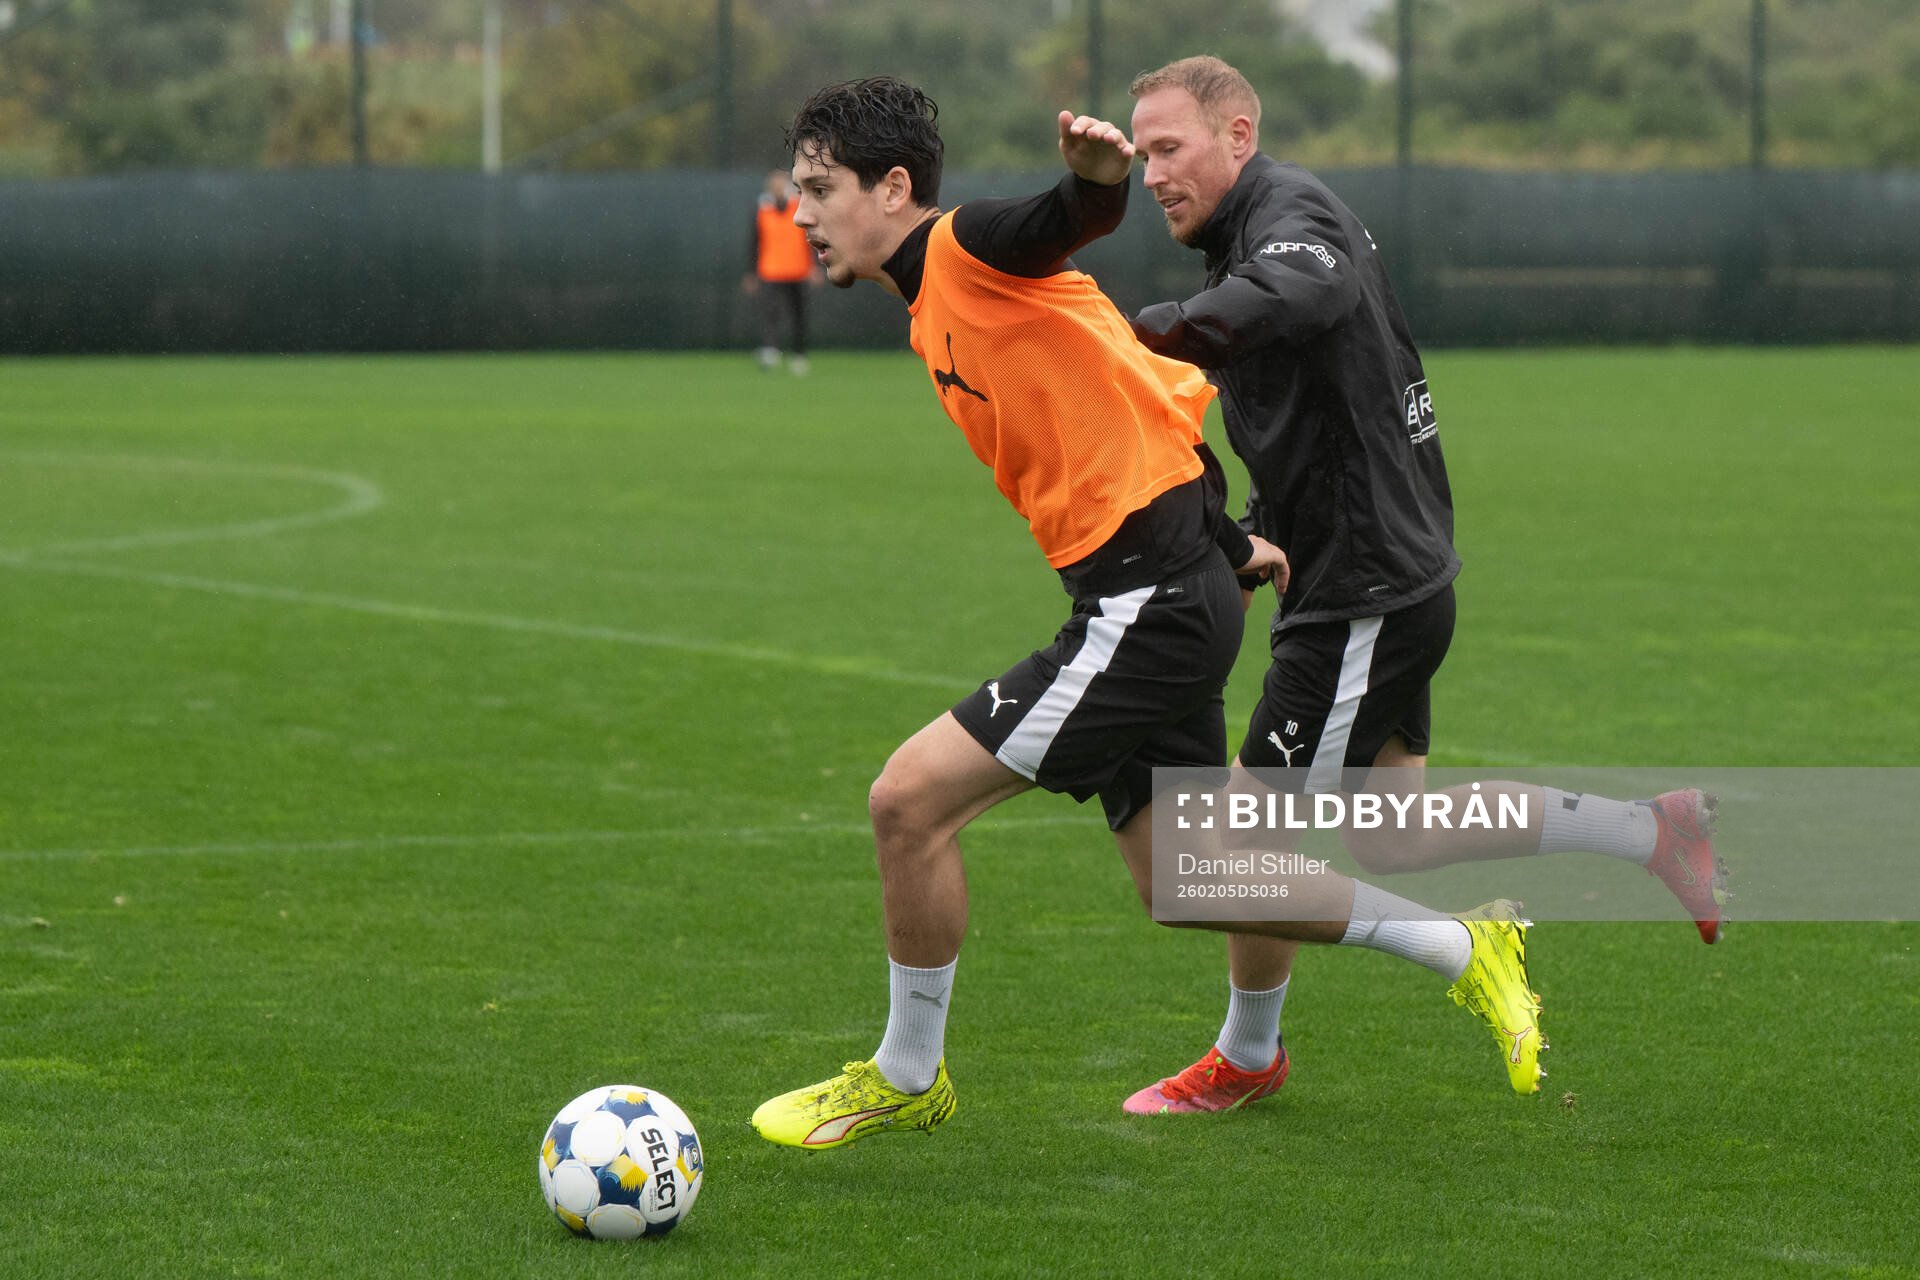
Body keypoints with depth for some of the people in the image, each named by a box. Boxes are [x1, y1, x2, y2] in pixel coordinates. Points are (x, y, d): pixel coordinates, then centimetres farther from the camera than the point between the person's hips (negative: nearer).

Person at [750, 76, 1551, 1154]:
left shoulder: (969, 248, -10)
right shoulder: (933, 311, 19)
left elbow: (1081, 217, -33)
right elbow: (1154, 402, 25)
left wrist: (1096, 173, -56)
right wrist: (1225, 542, 27)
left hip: (1152, 603, -10)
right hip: (1147, 603, 10)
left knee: (911, 801, -9)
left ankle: (907, 1077, 8)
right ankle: (1466, 947, 26)